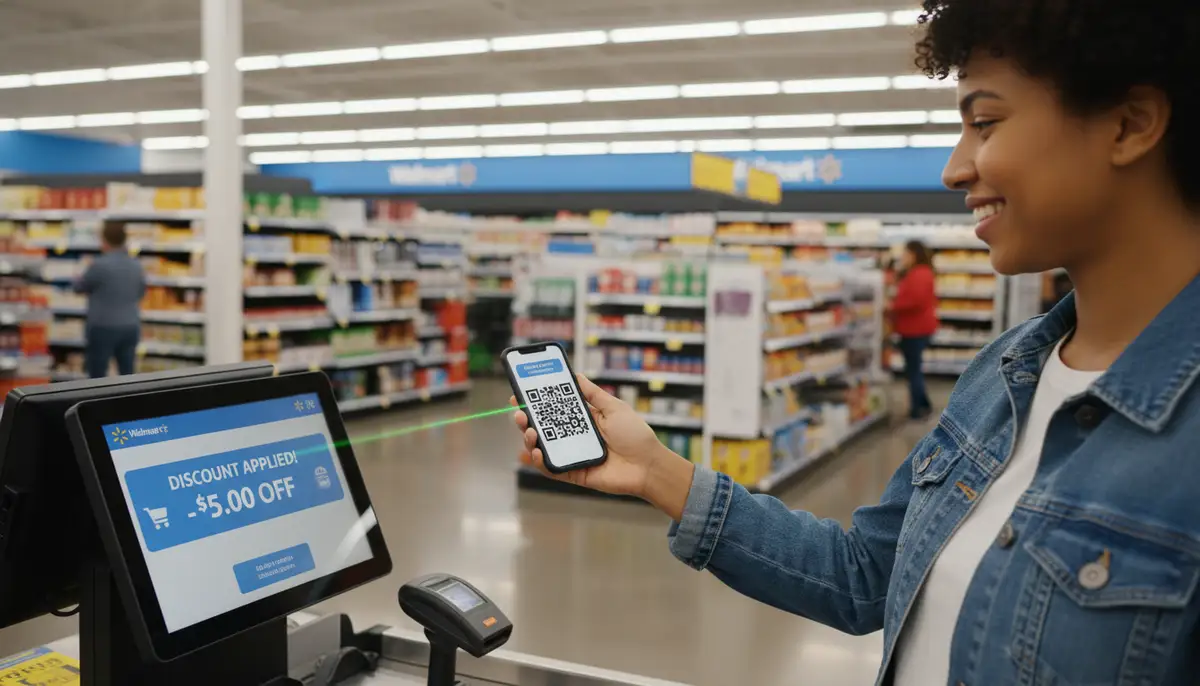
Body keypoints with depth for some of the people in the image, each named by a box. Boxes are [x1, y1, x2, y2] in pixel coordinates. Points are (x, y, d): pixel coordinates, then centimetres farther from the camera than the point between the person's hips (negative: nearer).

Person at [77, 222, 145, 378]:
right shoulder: (136, 265, 4)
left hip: (104, 328, -5)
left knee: (97, 378, 2)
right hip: (131, 327, 6)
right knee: (127, 376, 9)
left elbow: (80, 288, 1)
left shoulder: (100, 265, -15)